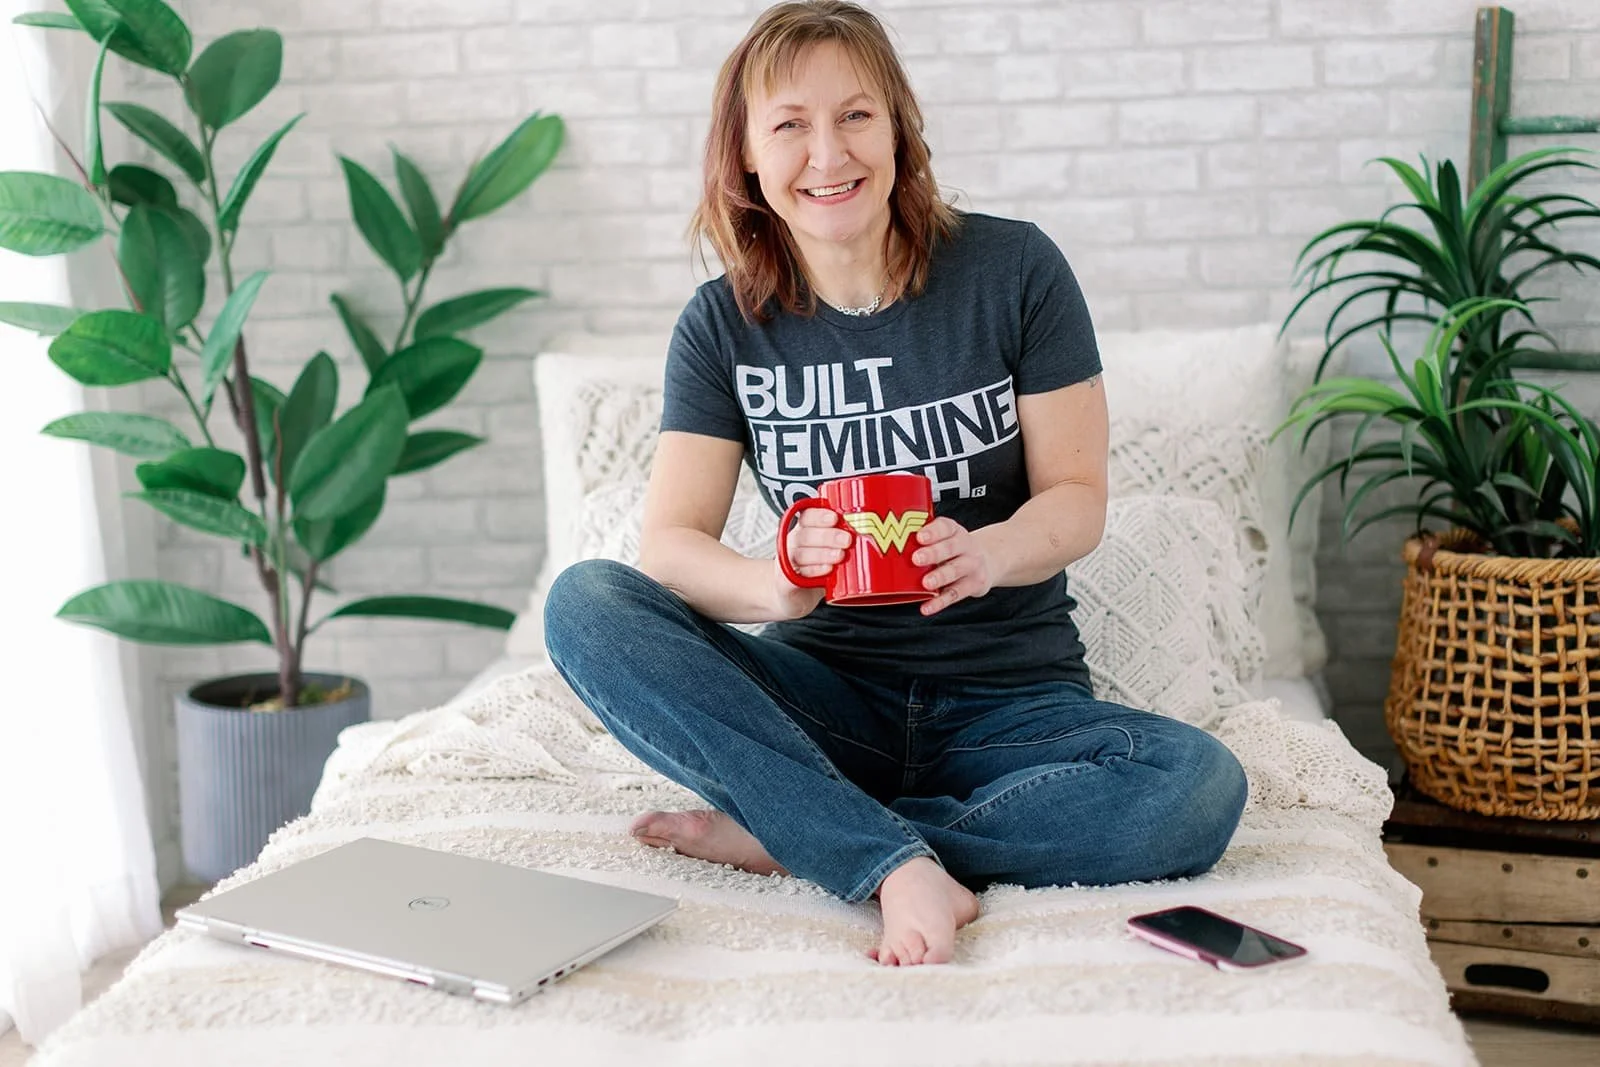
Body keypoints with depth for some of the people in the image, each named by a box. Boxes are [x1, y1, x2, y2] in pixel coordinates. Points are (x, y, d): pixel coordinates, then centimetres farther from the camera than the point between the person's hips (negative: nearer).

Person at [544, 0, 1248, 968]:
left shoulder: (1014, 270, -4)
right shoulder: (724, 324, 1)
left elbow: (1080, 495, -4)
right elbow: (669, 540, -7)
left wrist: (986, 554, -27)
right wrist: (776, 586, -31)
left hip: (1011, 699, -1)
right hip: (828, 696, 1)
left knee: (1201, 786, -31)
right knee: (584, 603, -23)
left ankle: (778, 835, -22)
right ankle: (903, 865, -31)